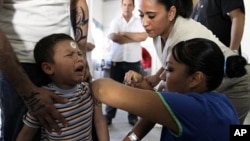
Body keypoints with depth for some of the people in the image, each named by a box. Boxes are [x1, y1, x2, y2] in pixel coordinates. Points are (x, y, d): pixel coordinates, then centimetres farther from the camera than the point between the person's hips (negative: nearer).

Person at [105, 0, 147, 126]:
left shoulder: (139, 22, 3)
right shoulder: (115, 21, 2)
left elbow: (143, 36, -14)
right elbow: (114, 37, -15)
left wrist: (124, 33, -11)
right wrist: (135, 38, -10)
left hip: (134, 61, 0)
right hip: (117, 60, 0)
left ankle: (133, 116, 17)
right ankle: (108, 116, 15)